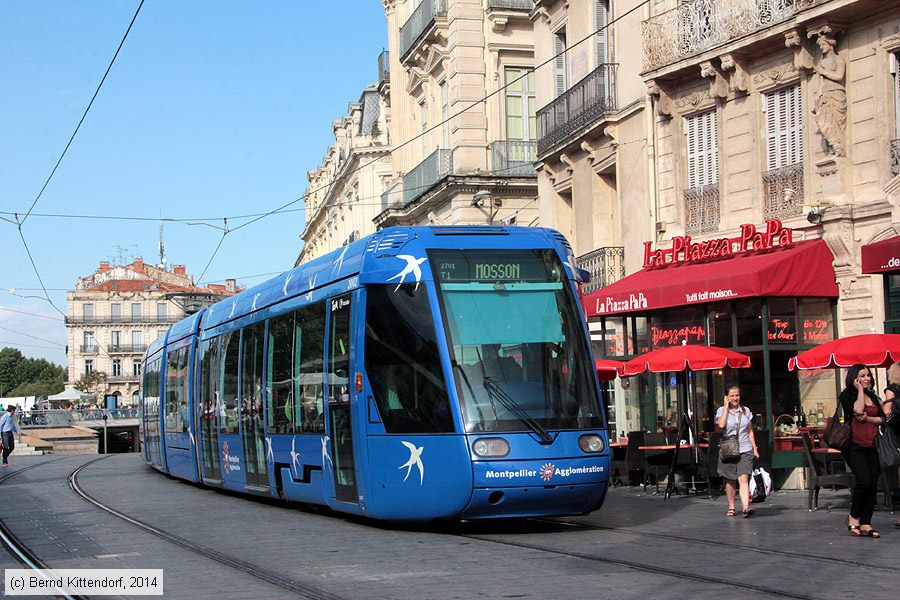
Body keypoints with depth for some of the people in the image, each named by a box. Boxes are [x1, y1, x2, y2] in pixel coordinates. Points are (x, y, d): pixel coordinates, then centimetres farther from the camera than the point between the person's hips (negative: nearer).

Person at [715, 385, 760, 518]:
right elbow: (720, 425, -19)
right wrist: (726, 407, -11)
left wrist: (754, 448, 10)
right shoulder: (721, 410, 1)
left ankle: (745, 507, -24)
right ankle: (731, 508, 22)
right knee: (730, 481, 8)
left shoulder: (746, 411, 10)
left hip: (745, 450, 1)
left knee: (743, 479, -14)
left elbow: (750, 431, 17)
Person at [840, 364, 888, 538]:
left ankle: (865, 524, 4)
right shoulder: (846, 395, -1)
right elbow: (858, 409, -20)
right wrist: (859, 389, -9)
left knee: (872, 484, 0)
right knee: (864, 481, -18)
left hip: (871, 445, 6)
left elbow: (882, 418, 11)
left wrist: (867, 418, -7)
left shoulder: (872, 395, 17)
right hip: (854, 445, -6)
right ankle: (853, 517, 1)